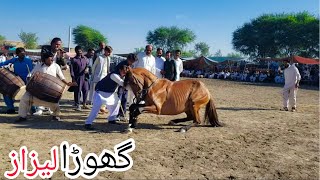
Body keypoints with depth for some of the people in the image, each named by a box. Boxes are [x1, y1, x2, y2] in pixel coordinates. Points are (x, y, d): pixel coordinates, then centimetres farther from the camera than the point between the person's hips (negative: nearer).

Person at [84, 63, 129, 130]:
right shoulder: (114, 75, -30)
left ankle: (111, 119, 28)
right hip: (101, 91, -10)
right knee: (97, 105, -24)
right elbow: (123, 84, -35)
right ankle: (88, 123, -21)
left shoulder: (120, 75, -2)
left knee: (117, 102, 17)